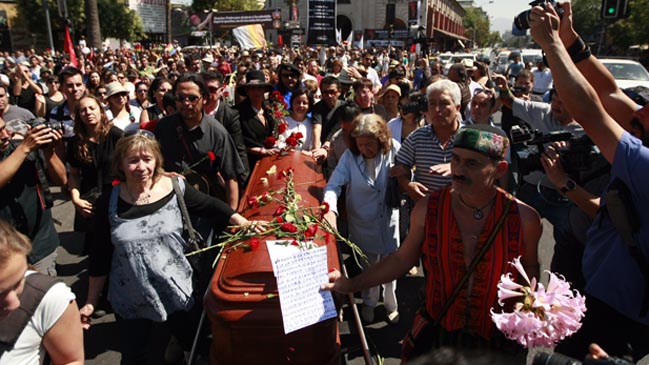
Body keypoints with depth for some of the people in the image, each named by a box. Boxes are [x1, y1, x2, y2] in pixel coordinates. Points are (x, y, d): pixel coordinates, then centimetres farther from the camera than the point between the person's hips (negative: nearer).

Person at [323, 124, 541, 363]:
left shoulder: (524, 218, -17)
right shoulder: (428, 208, -15)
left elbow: (530, 266, 5)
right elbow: (403, 259, -2)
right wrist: (352, 284, -5)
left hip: (495, 341, 0)